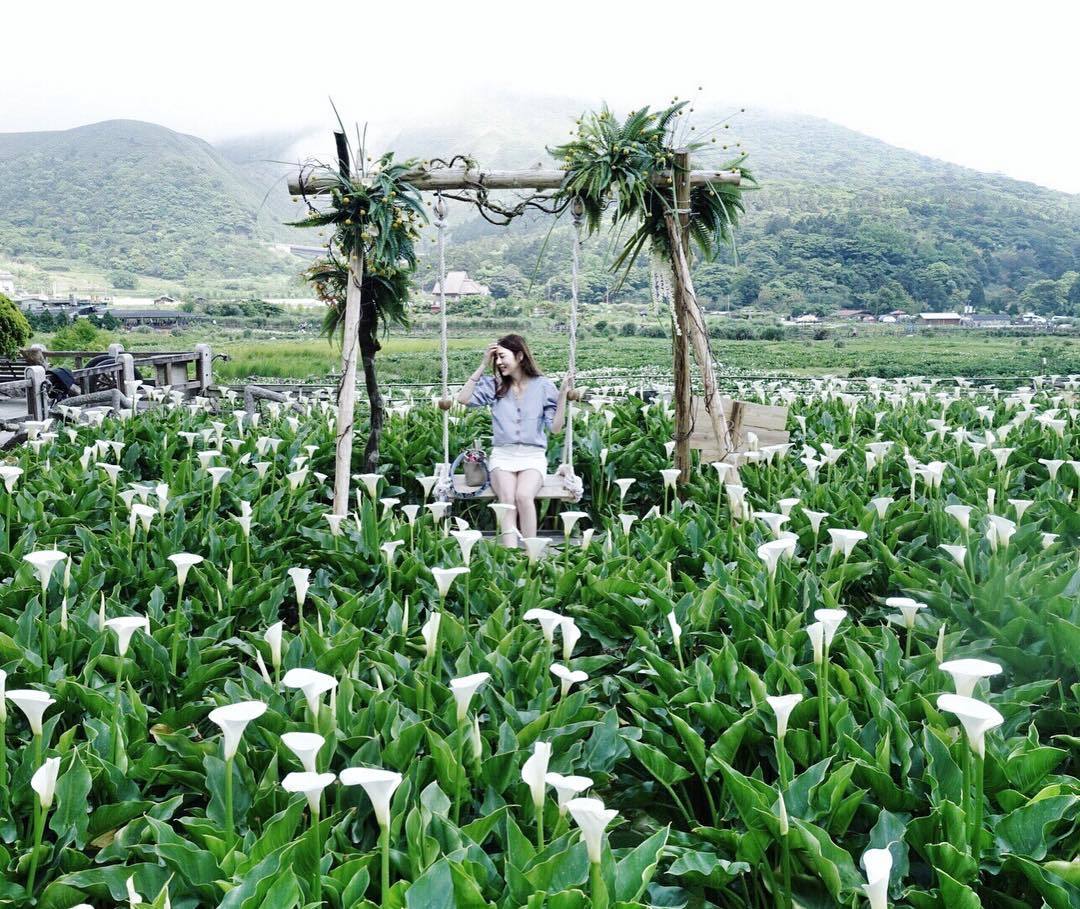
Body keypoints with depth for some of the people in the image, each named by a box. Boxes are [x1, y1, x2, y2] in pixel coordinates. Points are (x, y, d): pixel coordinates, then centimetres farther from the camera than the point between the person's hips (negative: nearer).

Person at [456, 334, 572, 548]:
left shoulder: (543, 385, 5)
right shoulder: (494, 385, 10)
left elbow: (556, 428, 2)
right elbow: (463, 399, -4)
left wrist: (563, 395, -11)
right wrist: (483, 366, -1)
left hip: (533, 457, -1)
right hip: (502, 455, 1)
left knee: (524, 496, -33)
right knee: (507, 499, -30)